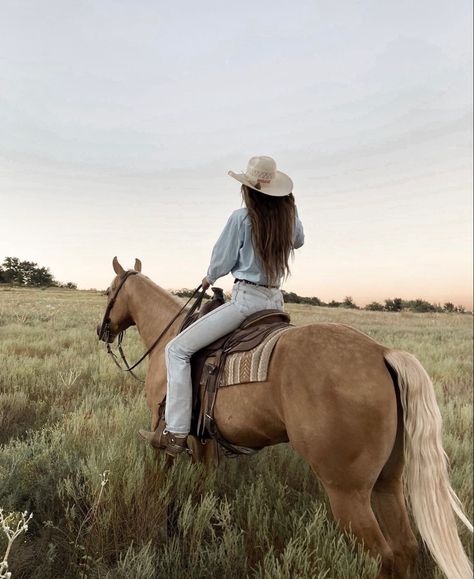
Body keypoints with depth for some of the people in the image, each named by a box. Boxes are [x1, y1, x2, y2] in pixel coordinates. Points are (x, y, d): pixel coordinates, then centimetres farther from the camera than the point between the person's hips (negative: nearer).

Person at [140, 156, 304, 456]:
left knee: (177, 349, -5)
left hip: (246, 299, -8)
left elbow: (221, 262, -2)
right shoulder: (289, 215, 7)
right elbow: (298, 241, 29)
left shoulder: (241, 218, -10)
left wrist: (209, 278, 18)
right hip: (276, 300, 8)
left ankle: (176, 432, -7)